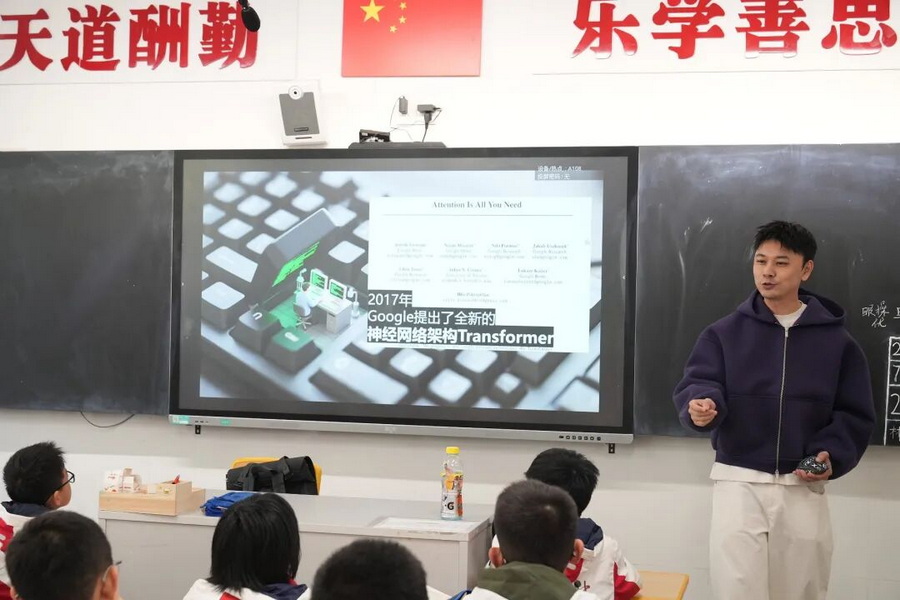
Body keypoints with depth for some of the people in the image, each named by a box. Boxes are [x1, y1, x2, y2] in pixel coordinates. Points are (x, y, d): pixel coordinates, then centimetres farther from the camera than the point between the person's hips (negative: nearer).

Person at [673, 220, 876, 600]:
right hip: (738, 483, -1)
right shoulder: (724, 333, 2)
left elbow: (855, 415, 5)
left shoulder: (836, 341, 4)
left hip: (803, 489, 1)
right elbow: (696, 386, -8)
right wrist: (701, 405, -31)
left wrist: (832, 457, -11)